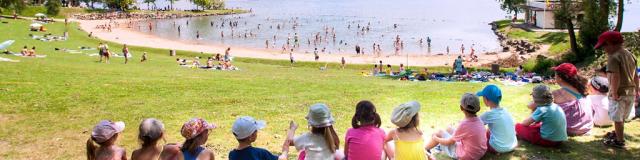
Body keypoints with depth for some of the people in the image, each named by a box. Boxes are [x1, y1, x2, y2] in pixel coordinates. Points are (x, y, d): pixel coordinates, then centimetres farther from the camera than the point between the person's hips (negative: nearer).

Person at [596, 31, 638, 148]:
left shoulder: (613, 57, -18)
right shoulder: (630, 54, 9)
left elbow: (615, 77, -26)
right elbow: (635, 76, 15)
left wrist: (614, 93, -21)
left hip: (619, 93, -8)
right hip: (631, 92, 8)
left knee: (617, 118, 6)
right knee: (621, 117, 24)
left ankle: (620, 141, 16)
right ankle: (617, 133, 42)